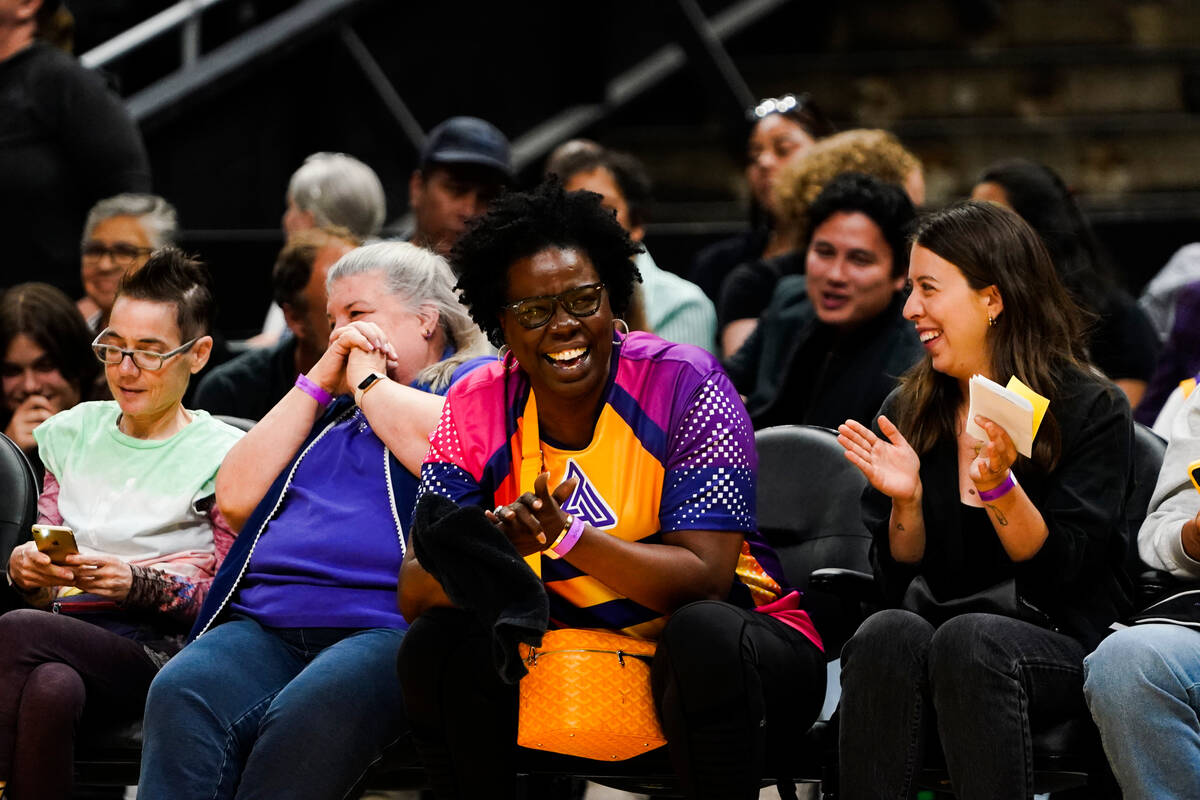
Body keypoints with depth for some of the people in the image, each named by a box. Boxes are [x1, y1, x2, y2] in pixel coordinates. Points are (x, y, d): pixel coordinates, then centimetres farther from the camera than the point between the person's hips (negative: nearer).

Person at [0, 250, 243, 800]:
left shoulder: (221, 456, 6)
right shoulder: (72, 434, 23)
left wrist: (139, 584, -17)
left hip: (161, 650, -3)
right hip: (68, 634, 3)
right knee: (51, 687, -36)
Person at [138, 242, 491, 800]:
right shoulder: (329, 409, 34)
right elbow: (237, 498, 20)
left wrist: (368, 379, 9)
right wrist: (320, 379, 18)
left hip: (386, 627, -5)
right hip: (264, 623, 5)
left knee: (307, 717, -39)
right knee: (181, 695, -30)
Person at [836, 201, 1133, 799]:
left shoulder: (1093, 409, -2)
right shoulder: (908, 412, 11)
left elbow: (1062, 573, -8)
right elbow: (899, 578, 10)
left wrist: (998, 486, -23)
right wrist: (905, 501, -9)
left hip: (1062, 645, -3)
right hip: (937, 623, 4)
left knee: (967, 640, -36)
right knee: (887, 633, -32)